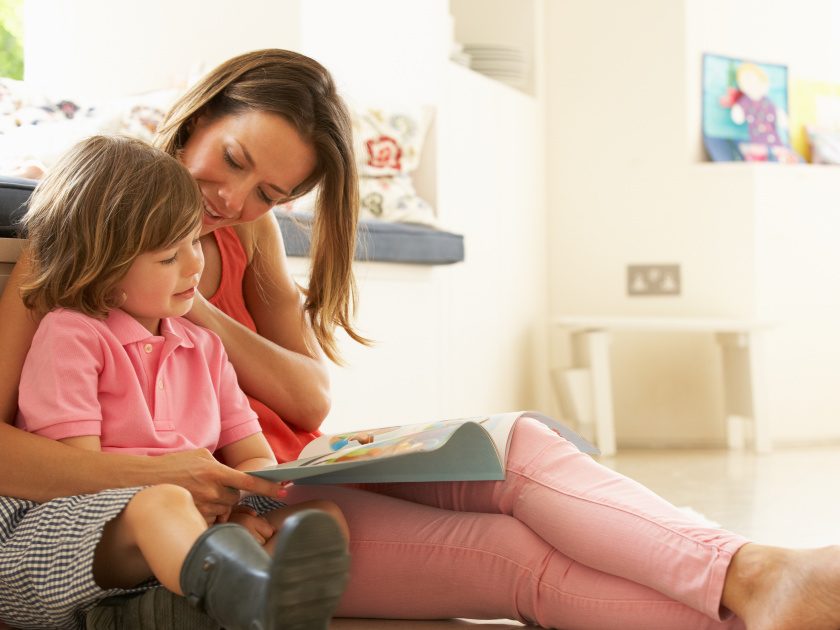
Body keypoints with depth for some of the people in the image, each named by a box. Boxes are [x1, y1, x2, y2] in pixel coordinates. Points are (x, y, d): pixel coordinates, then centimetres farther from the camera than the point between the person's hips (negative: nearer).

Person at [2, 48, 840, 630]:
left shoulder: (248, 233, 12)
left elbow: (310, 400, 4)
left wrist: (196, 315, -11)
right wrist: (142, 473, -32)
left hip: (304, 470, 6)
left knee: (516, 445, -22)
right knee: (521, 556, -24)